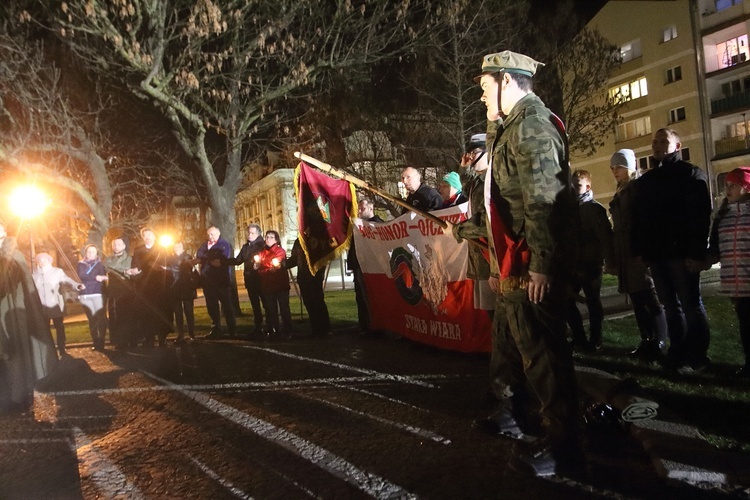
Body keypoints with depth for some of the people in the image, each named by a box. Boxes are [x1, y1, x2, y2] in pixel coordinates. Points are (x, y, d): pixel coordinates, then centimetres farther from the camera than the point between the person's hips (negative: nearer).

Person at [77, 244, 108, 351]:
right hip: (85, 295, 1)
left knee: (101, 318, -9)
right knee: (92, 319, 1)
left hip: (98, 293, -1)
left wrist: (88, 279, -11)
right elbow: (82, 276, -5)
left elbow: (103, 277, -4)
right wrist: (96, 277, -9)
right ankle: (95, 343, 5)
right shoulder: (81, 264, 13)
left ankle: (101, 342, -5)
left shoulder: (100, 264, 11)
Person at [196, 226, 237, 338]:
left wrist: (206, 260, -9)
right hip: (207, 279, 6)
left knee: (226, 304, -3)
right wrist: (211, 261, -12)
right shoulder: (205, 244, 17)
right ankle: (216, 330, 18)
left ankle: (232, 330, 2)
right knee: (211, 306, 10)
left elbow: (222, 259, -16)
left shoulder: (224, 244, -1)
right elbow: (199, 257, 3)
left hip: (221, 279, -6)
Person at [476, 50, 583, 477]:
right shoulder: (516, 127, 21)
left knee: (541, 351, -4)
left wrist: (540, 266, -25)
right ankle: (517, 413, 40)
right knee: (512, 340, 22)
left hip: (532, 267, -11)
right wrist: (500, 265, 22)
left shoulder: (531, 124, -12)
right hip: (516, 265, 11)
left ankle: (563, 447, 8)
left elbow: (543, 199, -23)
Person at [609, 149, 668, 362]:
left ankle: (659, 346, 3)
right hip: (627, 256, 8)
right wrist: (615, 257, 15)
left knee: (651, 300, -3)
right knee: (638, 301, 10)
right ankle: (647, 342, 17)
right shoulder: (620, 193, 19)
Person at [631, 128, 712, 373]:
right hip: (656, 254, 6)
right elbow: (637, 218, 15)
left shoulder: (690, 174, 0)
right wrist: (638, 250, 5)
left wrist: (697, 252, -17)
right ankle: (678, 352, 18)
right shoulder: (645, 181, 17)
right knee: (671, 306, 10)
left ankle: (697, 356, 10)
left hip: (682, 253, -5)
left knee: (690, 305, 1)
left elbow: (701, 215, -9)